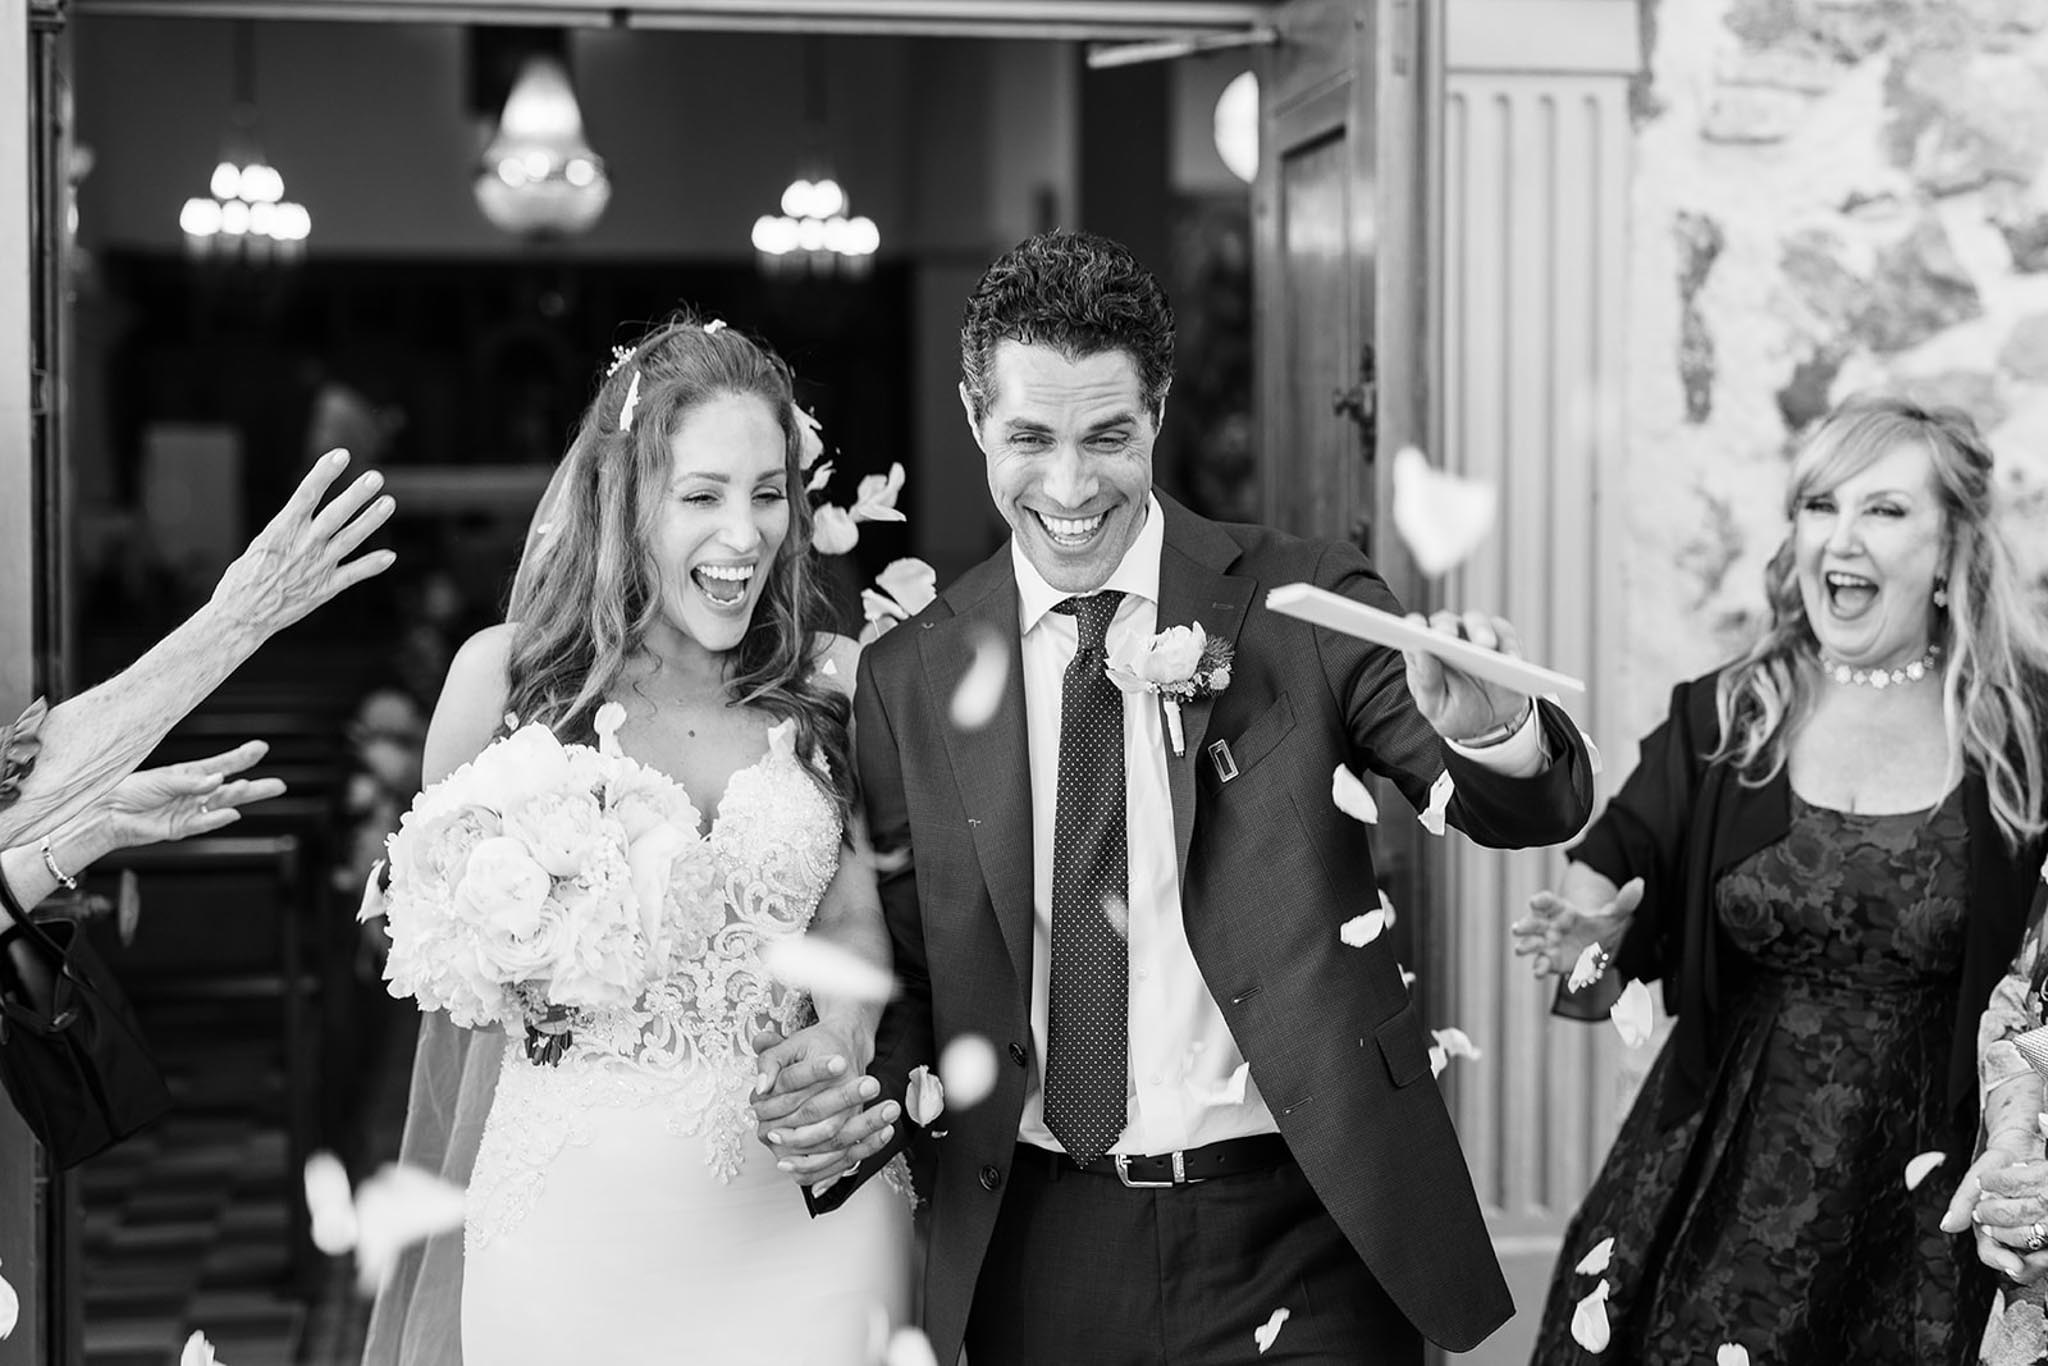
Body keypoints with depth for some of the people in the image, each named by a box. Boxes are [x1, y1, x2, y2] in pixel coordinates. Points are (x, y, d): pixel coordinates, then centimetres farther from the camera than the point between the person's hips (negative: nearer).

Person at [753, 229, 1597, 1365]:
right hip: (1032, 1258, 2)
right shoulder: (908, 676, 0)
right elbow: (911, 983, 7)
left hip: (1292, 1240, -1)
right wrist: (853, 1104, -12)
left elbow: (1538, 811, -9)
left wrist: (1491, 729, -30)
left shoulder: (1298, 603, -5)